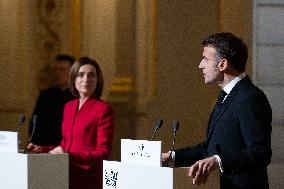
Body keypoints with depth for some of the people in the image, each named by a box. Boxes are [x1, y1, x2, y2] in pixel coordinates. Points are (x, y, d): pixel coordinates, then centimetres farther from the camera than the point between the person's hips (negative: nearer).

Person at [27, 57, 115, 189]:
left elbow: (103, 153, -11)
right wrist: (42, 149, 6)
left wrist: (69, 155, -19)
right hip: (67, 177, 6)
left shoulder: (103, 109, -8)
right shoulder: (69, 107, 13)